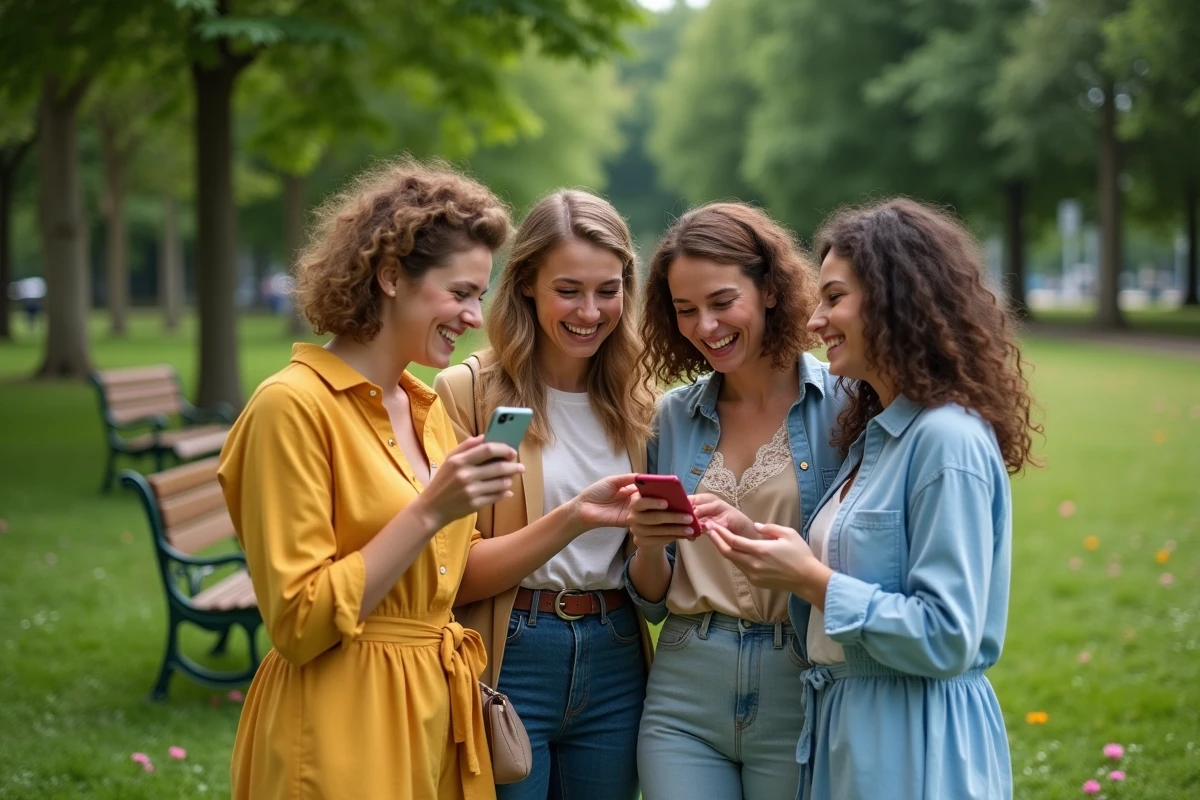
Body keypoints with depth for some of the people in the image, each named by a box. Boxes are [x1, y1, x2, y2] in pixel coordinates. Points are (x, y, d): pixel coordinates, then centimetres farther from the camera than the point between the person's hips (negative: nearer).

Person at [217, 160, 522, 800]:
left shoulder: (427, 408, 9)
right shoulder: (294, 405, -14)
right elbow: (299, 622, -17)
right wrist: (428, 512, -21)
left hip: (438, 718, 8)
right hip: (346, 733, -7)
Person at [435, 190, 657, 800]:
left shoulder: (636, 400, 7)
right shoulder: (467, 392, -8)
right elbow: (456, 578, -11)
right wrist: (570, 519, -24)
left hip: (614, 665, 4)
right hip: (509, 665, -4)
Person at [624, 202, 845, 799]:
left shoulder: (843, 403, -5)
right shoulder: (674, 416, 7)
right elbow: (652, 600, 10)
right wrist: (648, 543, -8)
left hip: (802, 690, -3)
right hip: (686, 690, 3)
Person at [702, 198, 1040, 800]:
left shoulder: (949, 439, -18)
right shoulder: (874, 433, 11)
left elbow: (946, 638, -22)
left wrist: (813, 580, -19)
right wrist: (764, 547, 0)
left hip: (915, 749, -9)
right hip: (845, 728, 9)